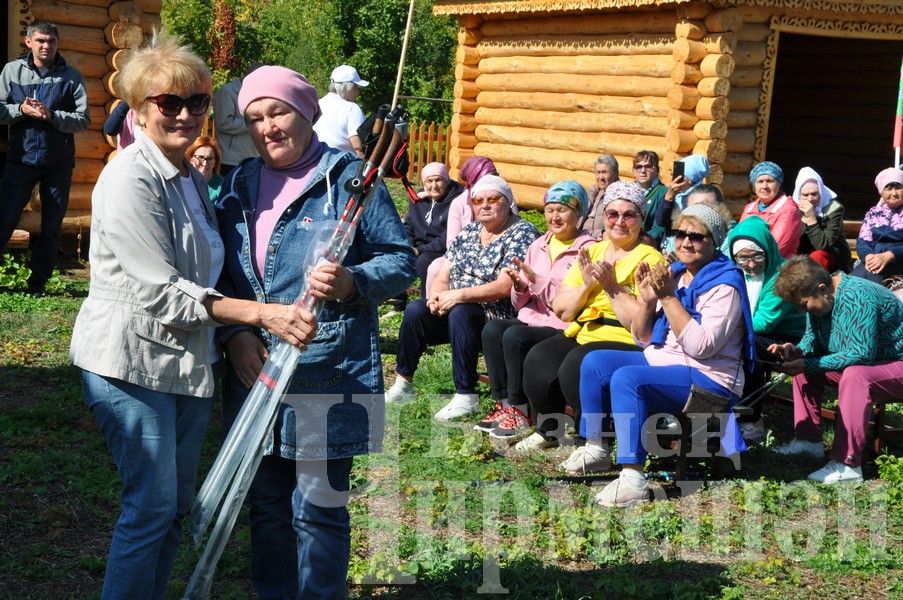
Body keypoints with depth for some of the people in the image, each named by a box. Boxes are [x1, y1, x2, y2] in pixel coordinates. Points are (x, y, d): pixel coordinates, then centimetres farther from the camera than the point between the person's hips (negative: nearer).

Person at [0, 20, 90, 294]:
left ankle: (38, 280, 17)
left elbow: (83, 120, -4)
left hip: (59, 163, 1)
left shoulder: (71, 77, 2)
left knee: (52, 226, 6)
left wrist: (51, 115, -18)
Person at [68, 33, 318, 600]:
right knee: (152, 506, -3)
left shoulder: (192, 178, 12)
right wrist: (263, 314, -27)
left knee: (177, 505, 14)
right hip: (133, 360, -8)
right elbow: (161, 293, -22)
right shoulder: (130, 178, -16)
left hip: (189, 359, 9)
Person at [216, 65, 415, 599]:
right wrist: (234, 334, -6)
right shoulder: (238, 186, 10)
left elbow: (402, 260, -5)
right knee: (266, 504, 16)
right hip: (254, 374, 5)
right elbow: (217, 275, 11)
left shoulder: (349, 178, -5)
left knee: (318, 509, 3)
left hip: (329, 378, -5)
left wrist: (351, 283, -24)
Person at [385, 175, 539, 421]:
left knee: (460, 313, -34)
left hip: (499, 318, -7)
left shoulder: (522, 233, -9)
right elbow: (443, 276, 10)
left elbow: (505, 286, -21)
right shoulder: (469, 232, 14)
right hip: (455, 308, 7)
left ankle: (466, 397, -28)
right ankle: (402, 385, -3)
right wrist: (437, 295, -13)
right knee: (415, 310, -15)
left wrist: (458, 295, -26)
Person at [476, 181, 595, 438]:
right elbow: (520, 303, 14)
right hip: (532, 319, 6)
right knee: (492, 329, -22)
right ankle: (503, 404, -13)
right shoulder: (538, 245, 13)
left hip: (565, 329, -6)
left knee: (515, 336, -29)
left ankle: (519, 410, -14)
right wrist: (520, 285, -8)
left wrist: (536, 280, -21)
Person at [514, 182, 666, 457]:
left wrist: (612, 286, -15)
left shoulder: (649, 259, -3)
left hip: (625, 341, -6)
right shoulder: (591, 252, 16)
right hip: (581, 333, 6)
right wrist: (587, 284, -5)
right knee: (538, 359, -19)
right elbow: (560, 309, 11)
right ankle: (547, 431, 5)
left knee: (576, 367, -31)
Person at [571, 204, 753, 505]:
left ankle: (633, 480, -35)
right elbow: (643, 338, 11)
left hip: (707, 379, -9)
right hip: (661, 362, 9)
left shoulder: (723, 285, -11)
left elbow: (701, 346, -25)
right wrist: (647, 299, -7)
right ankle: (596, 448, 9)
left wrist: (669, 297, -23)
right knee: (594, 362, -1)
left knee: (626, 378, -30)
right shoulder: (674, 274, 11)